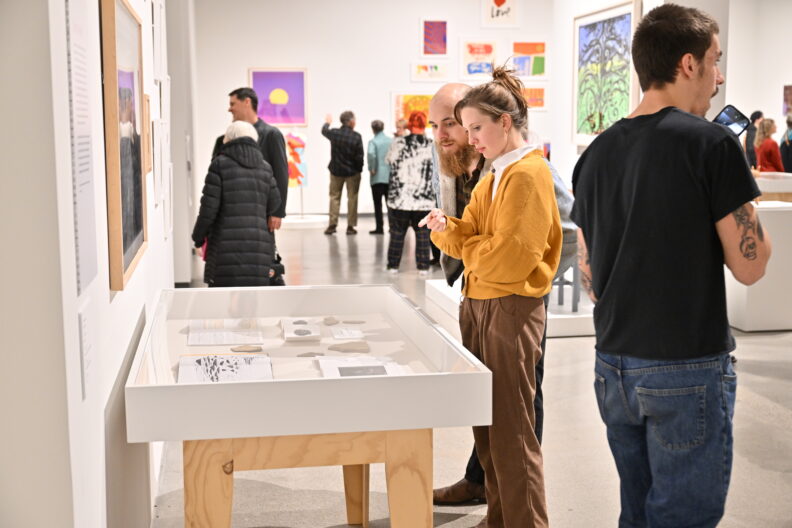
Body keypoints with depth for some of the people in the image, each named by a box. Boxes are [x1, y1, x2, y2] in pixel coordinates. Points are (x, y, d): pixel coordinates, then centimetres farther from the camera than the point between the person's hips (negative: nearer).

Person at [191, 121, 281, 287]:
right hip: (259, 244, 4)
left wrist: (198, 237, 8)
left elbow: (209, 207, -5)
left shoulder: (220, 164, -2)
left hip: (228, 244, -4)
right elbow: (274, 204, 13)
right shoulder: (265, 167, 10)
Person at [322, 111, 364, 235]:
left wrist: (327, 122, 39)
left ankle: (332, 225, 11)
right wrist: (359, 169, 2)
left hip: (336, 170, 3)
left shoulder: (334, 133, -7)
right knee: (352, 198, 6)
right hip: (352, 172, -3)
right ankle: (350, 226, 6)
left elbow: (324, 131, 17)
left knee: (334, 197, 13)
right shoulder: (356, 137, -15)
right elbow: (360, 156, -15)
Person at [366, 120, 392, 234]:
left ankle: (379, 228, 2)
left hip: (377, 177, -4)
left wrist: (371, 168, -13)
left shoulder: (373, 141, -8)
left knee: (378, 203, 2)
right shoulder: (391, 141, 5)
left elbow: (371, 154, -25)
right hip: (390, 176, 4)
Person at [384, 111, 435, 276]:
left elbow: (389, 160, 11)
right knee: (422, 232, 9)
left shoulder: (398, 143, -6)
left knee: (397, 231, 11)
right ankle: (423, 267, 10)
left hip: (399, 197, 0)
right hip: (424, 199, 0)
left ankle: (393, 265, 17)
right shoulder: (432, 145, -6)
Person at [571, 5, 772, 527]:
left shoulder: (596, 153, 7)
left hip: (615, 365, 7)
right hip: (688, 370, -6)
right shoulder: (712, 142, -13)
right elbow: (749, 264, -9)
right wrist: (738, 189, 5)